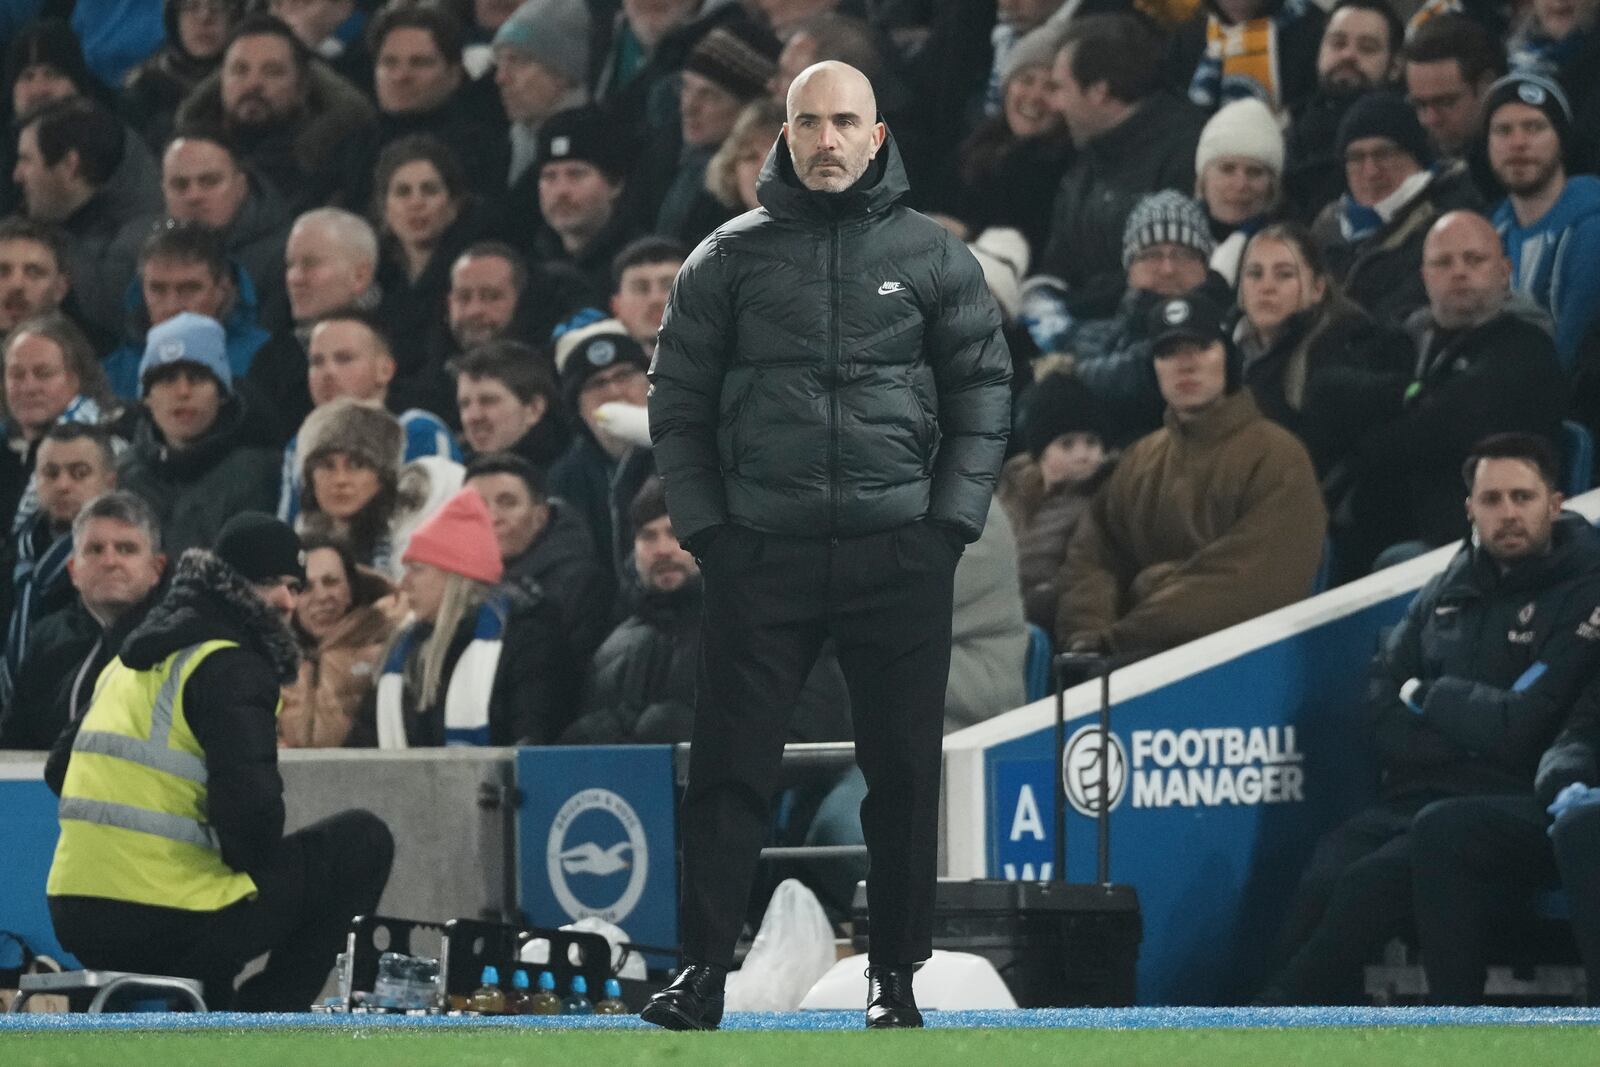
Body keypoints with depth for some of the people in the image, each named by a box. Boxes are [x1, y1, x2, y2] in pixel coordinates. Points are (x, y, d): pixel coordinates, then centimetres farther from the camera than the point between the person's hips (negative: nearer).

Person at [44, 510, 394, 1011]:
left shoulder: (131, 661, 18)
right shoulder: (230, 667, -10)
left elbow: (61, 767, 25)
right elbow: (250, 810, -20)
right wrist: (251, 858, 1)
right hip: (167, 925, -9)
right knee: (364, 841, 2)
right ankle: (260, 1020, 2)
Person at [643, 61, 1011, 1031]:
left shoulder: (934, 257, 6)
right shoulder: (730, 259, 6)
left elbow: (984, 394, 7)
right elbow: (679, 400, 9)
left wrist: (950, 522, -1)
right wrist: (704, 527, 0)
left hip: (900, 554, 0)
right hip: (762, 552, 0)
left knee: (904, 771, 3)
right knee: (731, 769, -2)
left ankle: (896, 975, 11)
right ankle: (704, 970, 1)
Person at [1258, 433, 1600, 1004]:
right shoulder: (1448, 592, 17)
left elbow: (1522, 730, -12)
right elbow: (1379, 719, 12)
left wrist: (1427, 697, 2)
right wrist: (1473, 727, -5)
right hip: (1415, 798, 5)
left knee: (1369, 886, -31)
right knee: (1325, 877, -27)